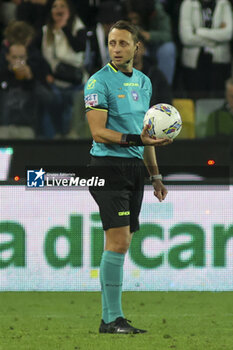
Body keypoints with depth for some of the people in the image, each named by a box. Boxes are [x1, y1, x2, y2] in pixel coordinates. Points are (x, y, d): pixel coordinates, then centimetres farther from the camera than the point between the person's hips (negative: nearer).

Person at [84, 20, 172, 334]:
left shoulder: (144, 82, 15)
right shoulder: (99, 82, -8)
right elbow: (98, 132, -14)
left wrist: (155, 175, 21)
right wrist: (137, 139, -24)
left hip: (135, 167, 7)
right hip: (109, 165, -7)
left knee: (122, 244, 7)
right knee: (118, 241, -13)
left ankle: (110, 318, 11)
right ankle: (112, 318, -11)